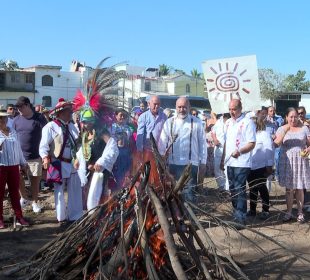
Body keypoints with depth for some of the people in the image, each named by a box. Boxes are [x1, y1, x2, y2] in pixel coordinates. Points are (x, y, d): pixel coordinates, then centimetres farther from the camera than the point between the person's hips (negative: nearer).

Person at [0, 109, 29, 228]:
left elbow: (18, 148, 15)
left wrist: (23, 163, 15)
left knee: (15, 192, 9)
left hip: (14, 166, 4)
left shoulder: (13, 132, 10)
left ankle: (19, 217, 15)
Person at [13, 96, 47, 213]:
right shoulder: (16, 120, 3)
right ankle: (24, 197, 25)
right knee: (18, 179, 0)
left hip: (35, 157, -2)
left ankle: (34, 202, 24)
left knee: (35, 180, 7)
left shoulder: (39, 118, -7)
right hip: (20, 156, 3)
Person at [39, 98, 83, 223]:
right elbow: (44, 145, -19)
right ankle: (61, 217, 22)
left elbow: (78, 141, 17)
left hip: (71, 163, 7)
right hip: (58, 164, -7)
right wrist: (46, 158, -33)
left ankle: (75, 216, 24)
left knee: (75, 190, 12)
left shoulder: (71, 126, 11)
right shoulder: (51, 126, -13)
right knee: (59, 191, 8)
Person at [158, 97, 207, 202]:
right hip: (173, 164, 2)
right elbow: (162, 143, 7)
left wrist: (203, 163, 1)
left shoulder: (196, 122, 2)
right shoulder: (169, 122, 8)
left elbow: (202, 143, 3)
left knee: (189, 193, -1)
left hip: (191, 164, -2)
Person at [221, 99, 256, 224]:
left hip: (242, 163, -7)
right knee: (233, 189, 14)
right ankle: (236, 213, 26)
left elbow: (252, 144, -14)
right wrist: (223, 159, 18)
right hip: (230, 162, 7)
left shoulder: (247, 122, -9)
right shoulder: (228, 122, 13)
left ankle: (241, 217, 0)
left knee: (239, 190, -7)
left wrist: (239, 151, -30)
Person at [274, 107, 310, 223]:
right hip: (287, 161, 0)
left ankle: (300, 212, 16)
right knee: (289, 188, 5)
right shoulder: (281, 129, 3)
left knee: (299, 188, 5)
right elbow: (276, 143, -11)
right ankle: (289, 212, 15)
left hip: (301, 161, 0)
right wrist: (285, 131, -23)